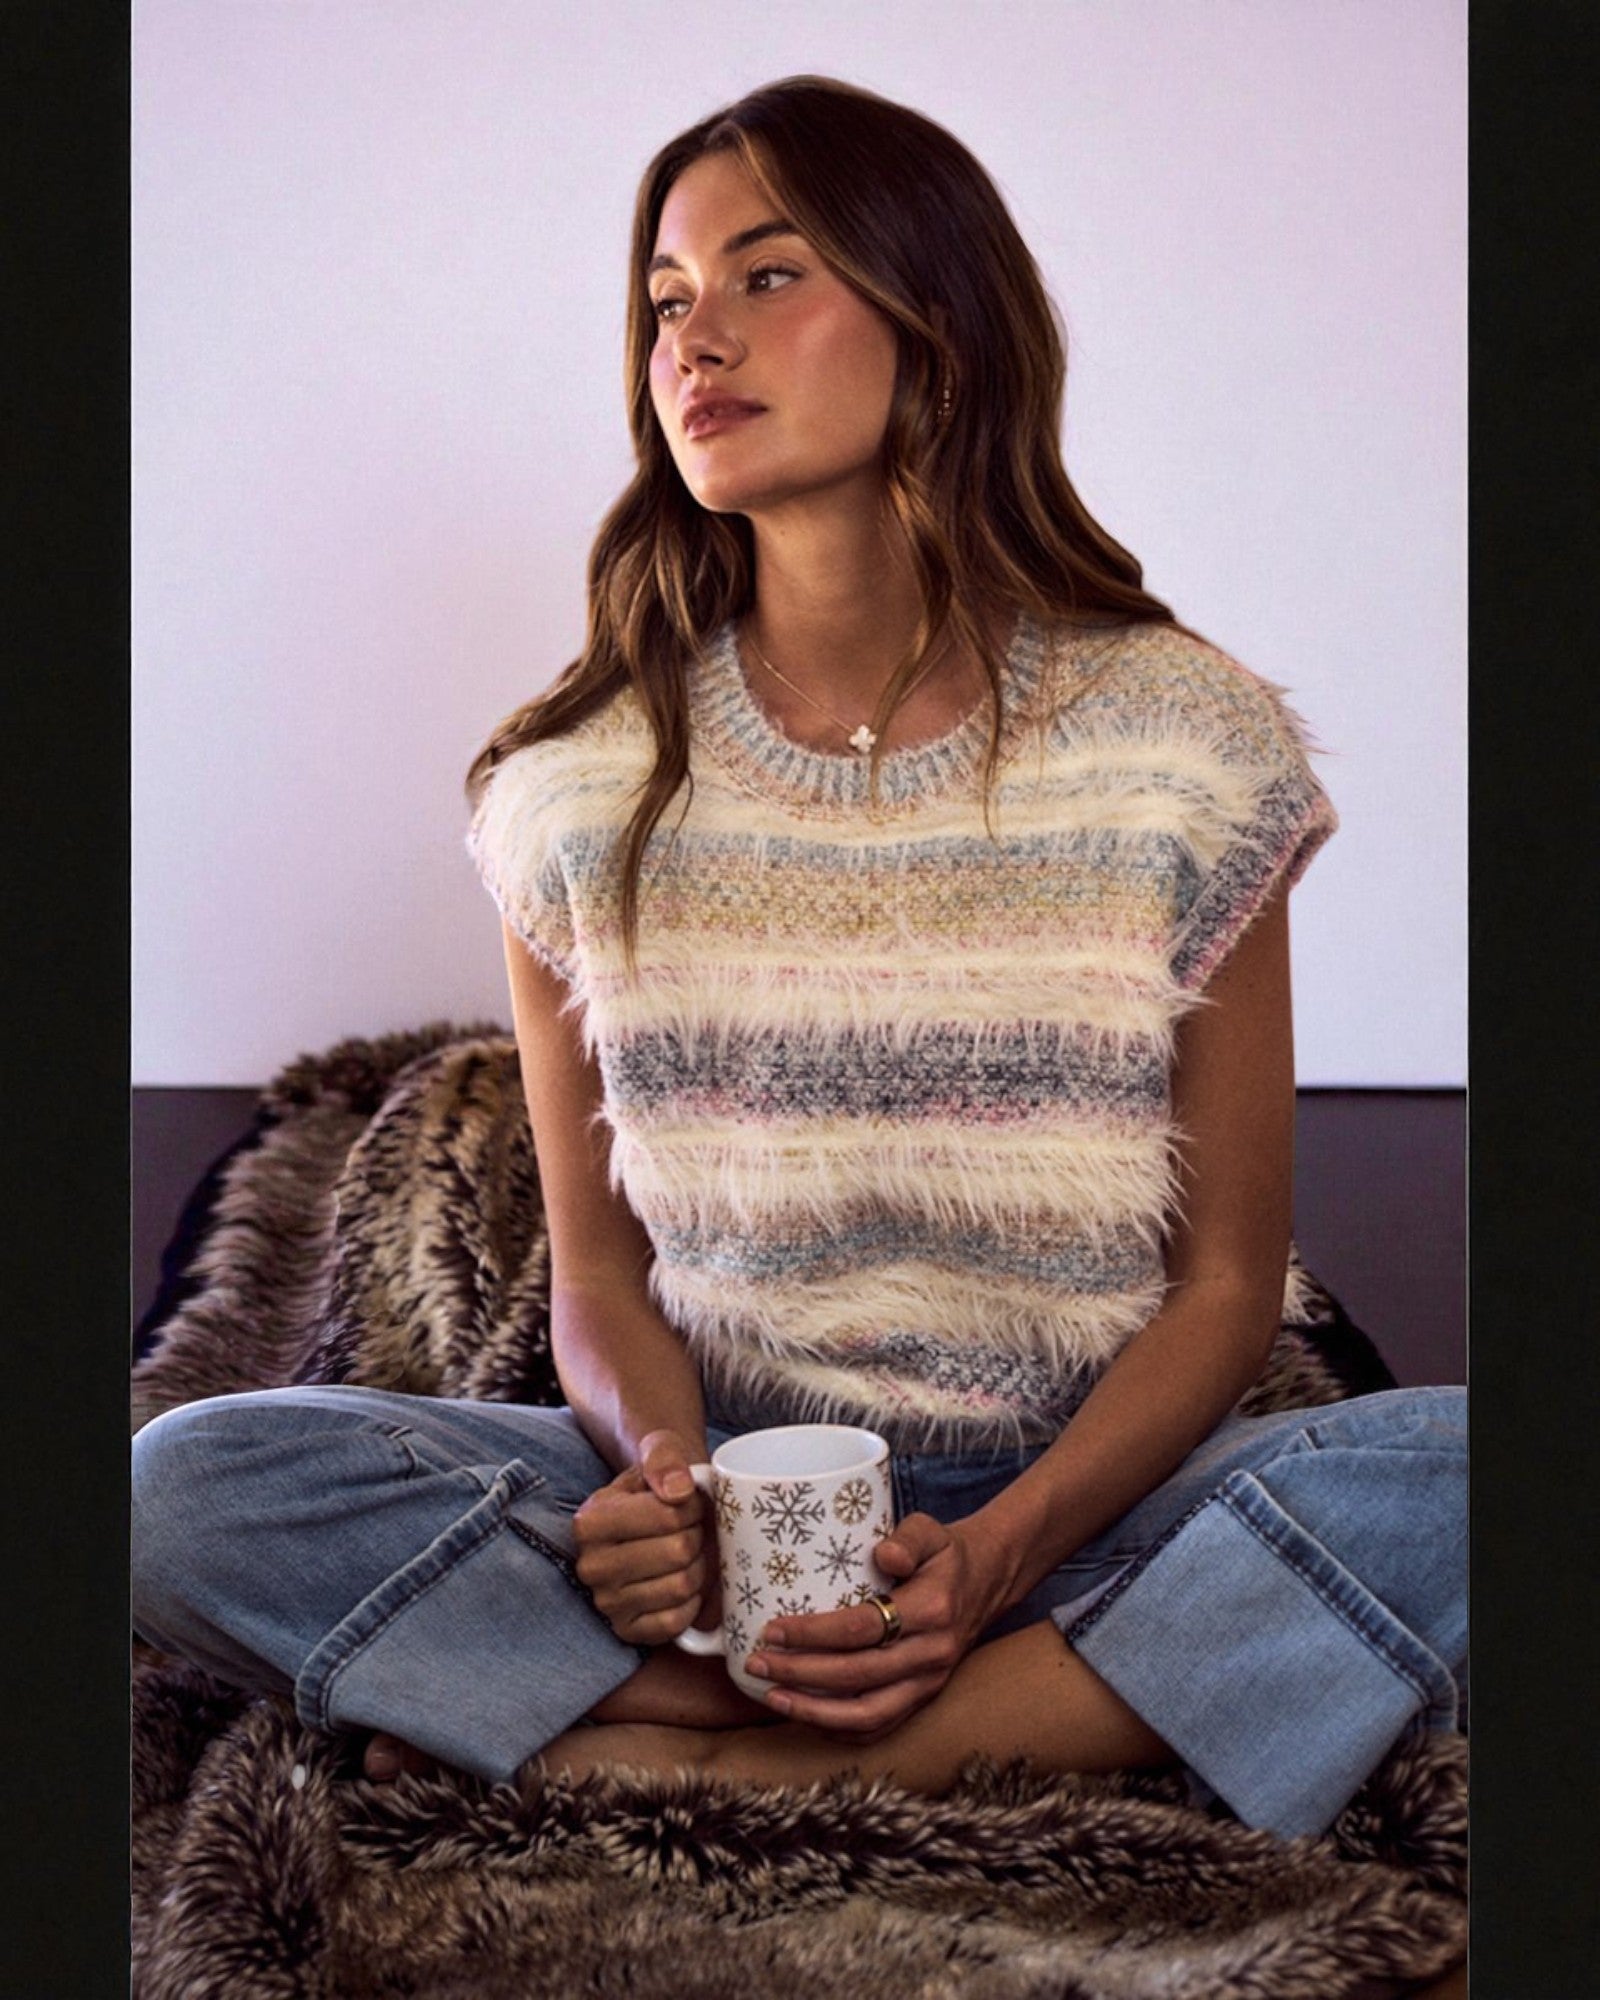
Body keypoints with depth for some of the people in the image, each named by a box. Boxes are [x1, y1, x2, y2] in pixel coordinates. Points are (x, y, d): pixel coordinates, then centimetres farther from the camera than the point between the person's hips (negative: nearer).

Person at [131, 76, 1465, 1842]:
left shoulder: (1183, 742, -5)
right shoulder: (579, 784, 0)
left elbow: (1225, 1281, -2)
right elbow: (598, 1261, 5)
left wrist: (998, 1553, -19)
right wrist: (663, 1475, -18)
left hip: (1083, 1494, 0)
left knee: (1465, 1476, -30)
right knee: (185, 1487, -22)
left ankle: (716, 1759, -21)